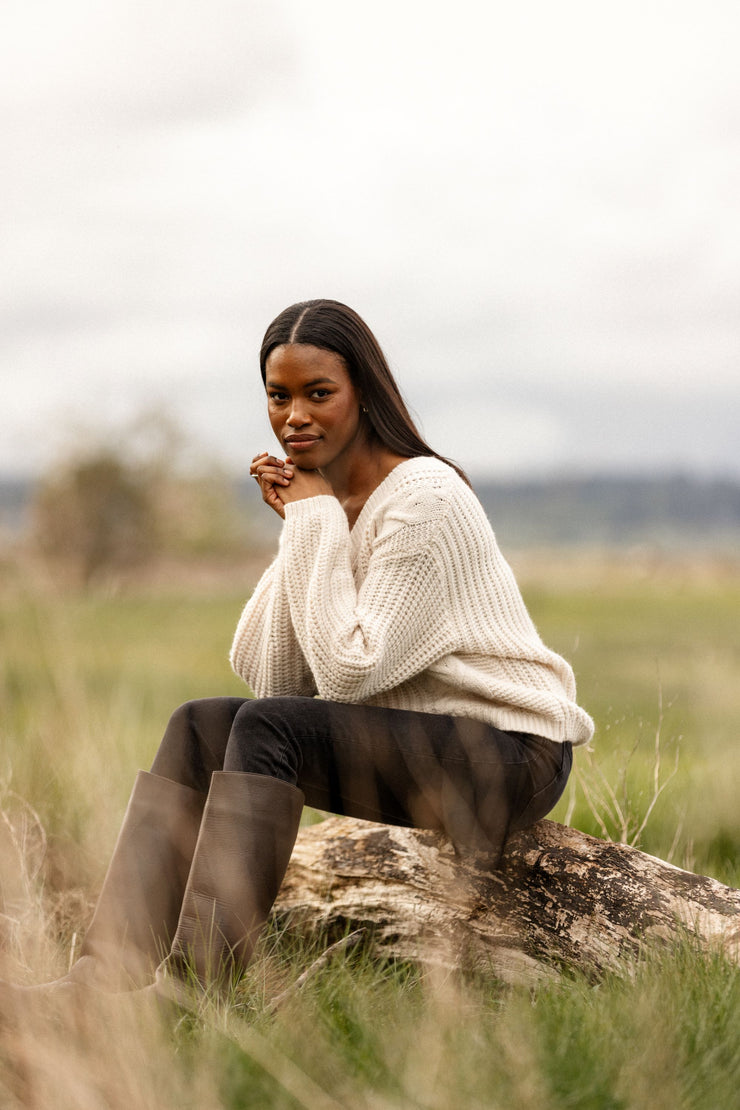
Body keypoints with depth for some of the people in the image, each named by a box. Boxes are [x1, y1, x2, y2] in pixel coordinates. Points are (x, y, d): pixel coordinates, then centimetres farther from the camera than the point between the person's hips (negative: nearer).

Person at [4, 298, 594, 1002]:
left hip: (510, 756, -8)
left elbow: (348, 671, -20)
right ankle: (107, 976, -16)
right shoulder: (322, 502, 8)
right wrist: (299, 528, -6)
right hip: (410, 744, 8)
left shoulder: (424, 500, -17)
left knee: (269, 728, -26)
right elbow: (268, 675, 1)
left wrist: (316, 521, -15)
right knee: (199, 727, -5)